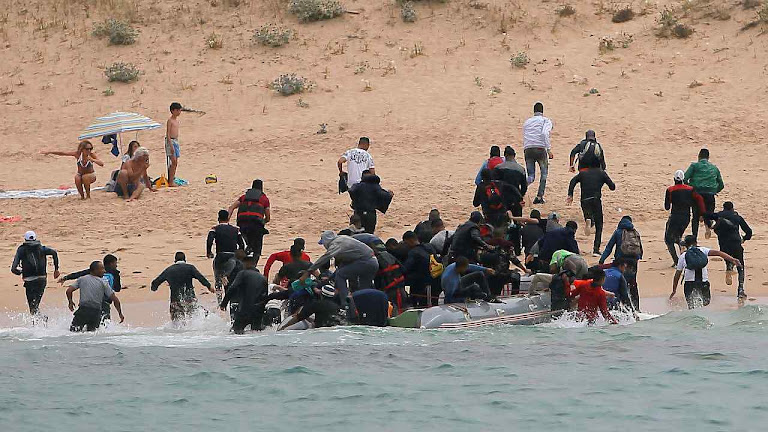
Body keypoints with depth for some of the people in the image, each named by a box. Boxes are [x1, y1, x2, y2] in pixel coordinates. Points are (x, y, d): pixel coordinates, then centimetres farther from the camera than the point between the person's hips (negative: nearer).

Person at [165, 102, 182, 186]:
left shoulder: (177, 120, 16)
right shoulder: (170, 120, -9)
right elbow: (168, 133, -14)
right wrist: (171, 145, -20)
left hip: (176, 141, 9)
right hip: (170, 141, -8)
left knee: (175, 163, 7)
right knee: (173, 161, -13)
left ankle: (172, 180, 11)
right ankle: (170, 182, -12)